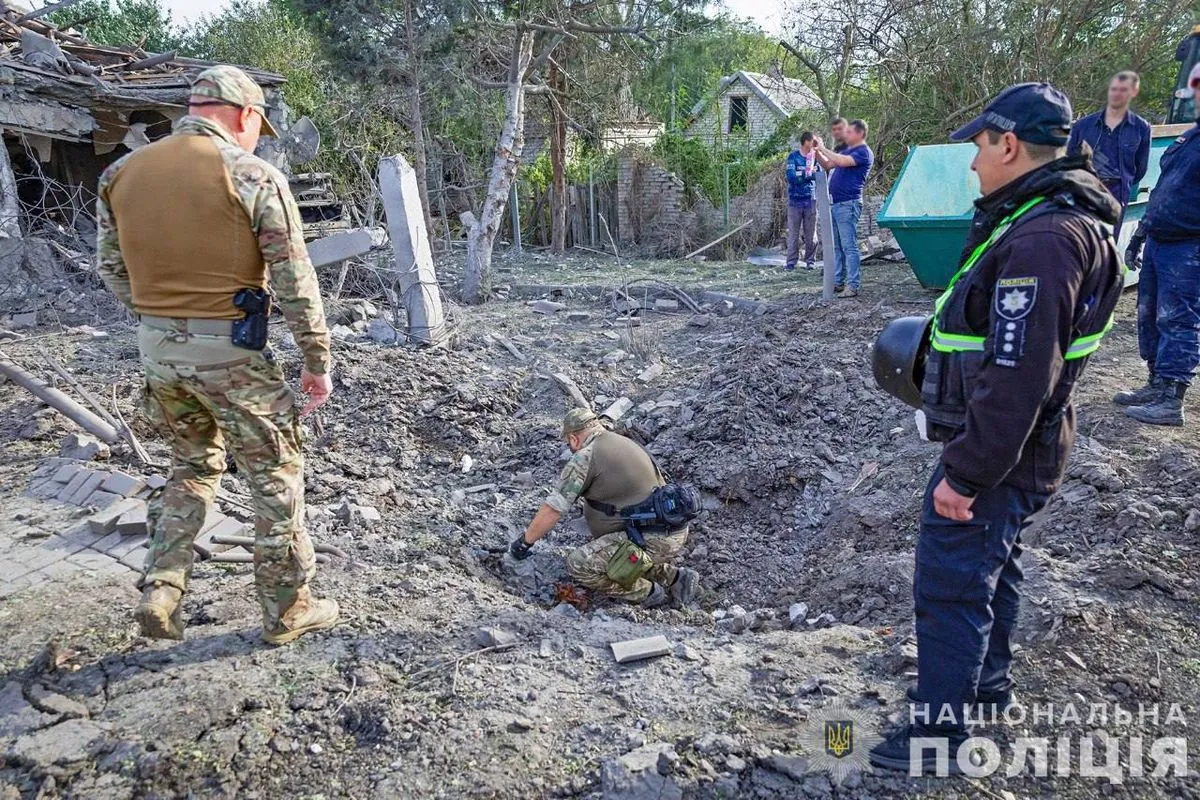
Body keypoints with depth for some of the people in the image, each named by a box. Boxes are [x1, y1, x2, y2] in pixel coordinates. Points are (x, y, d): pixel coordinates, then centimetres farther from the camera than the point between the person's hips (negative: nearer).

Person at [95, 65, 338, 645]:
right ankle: (286, 611, 20)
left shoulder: (121, 174, 6)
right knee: (275, 478, 10)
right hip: (231, 352, -5)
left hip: (157, 349, 6)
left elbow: (112, 270, 12)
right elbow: (295, 282, -11)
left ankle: (159, 593, 19)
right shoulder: (253, 177, -11)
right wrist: (317, 361, -3)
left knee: (193, 466, 25)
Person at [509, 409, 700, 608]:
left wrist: (525, 541, 9)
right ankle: (674, 577, 16)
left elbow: (554, 508, -6)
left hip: (652, 538, -9)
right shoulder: (627, 443, 19)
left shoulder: (586, 456, -8)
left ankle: (649, 594, 1)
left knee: (579, 564, -9)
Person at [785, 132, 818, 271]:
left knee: (811, 234, 4)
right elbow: (791, 177, -12)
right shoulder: (793, 156, -1)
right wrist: (809, 174, -13)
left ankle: (810, 261, 12)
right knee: (793, 233, 1)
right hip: (795, 200, -2)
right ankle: (791, 262, 5)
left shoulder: (815, 157, 6)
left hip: (811, 201, 2)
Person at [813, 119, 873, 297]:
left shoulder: (864, 152, -8)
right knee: (836, 246, 11)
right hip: (835, 203, 9)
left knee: (849, 246, -9)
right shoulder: (846, 150, 21)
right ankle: (837, 282, 16)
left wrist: (823, 149, -14)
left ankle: (853, 286, -9)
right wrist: (817, 151, 8)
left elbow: (843, 162, -23)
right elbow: (828, 165, 24)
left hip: (848, 204, -9)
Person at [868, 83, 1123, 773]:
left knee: (950, 587, 1)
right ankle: (988, 684, 44)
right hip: (1021, 450, 11)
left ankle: (937, 732, 16)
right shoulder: (1061, 217, 8)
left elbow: (1016, 382, -30)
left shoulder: (1042, 241, -27)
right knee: (992, 565, 24)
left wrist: (965, 474, -25)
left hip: (999, 457, -10)